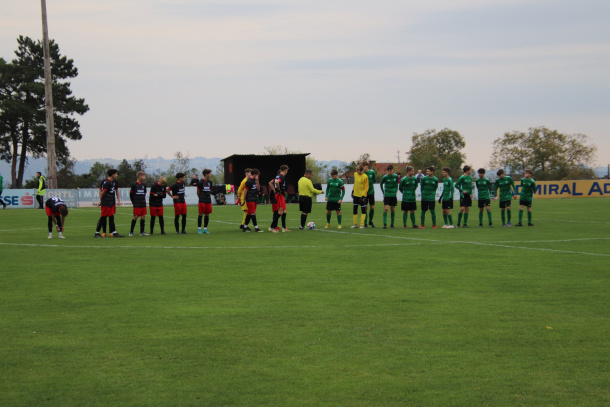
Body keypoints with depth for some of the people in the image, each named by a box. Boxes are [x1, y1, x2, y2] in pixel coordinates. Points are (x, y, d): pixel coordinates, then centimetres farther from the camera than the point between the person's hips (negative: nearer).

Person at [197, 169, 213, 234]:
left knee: (207, 214, 5)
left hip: (208, 201, 6)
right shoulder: (201, 182, -7)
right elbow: (198, 192, 0)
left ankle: (205, 229, 11)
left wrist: (209, 197, 14)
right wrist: (201, 198, 7)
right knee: (201, 214, -3)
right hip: (202, 201, -6)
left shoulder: (210, 182, 10)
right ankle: (199, 229, 4)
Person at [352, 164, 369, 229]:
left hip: (362, 195, -6)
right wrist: (353, 191, 17)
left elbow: (366, 187, -10)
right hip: (356, 194, 6)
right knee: (355, 210, 7)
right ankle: (355, 224, 16)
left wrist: (363, 196, -15)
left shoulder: (365, 177, -13)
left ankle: (362, 224, 5)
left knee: (363, 210, 1)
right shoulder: (355, 174, 3)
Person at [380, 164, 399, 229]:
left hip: (393, 195, 2)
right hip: (387, 195, -2)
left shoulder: (396, 176, 0)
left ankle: (392, 224, 15)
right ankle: (385, 224, -12)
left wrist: (396, 191, 8)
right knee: (386, 209, -13)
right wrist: (383, 192, 8)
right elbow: (381, 184, 8)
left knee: (393, 210, 6)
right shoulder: (385, 177, -7)